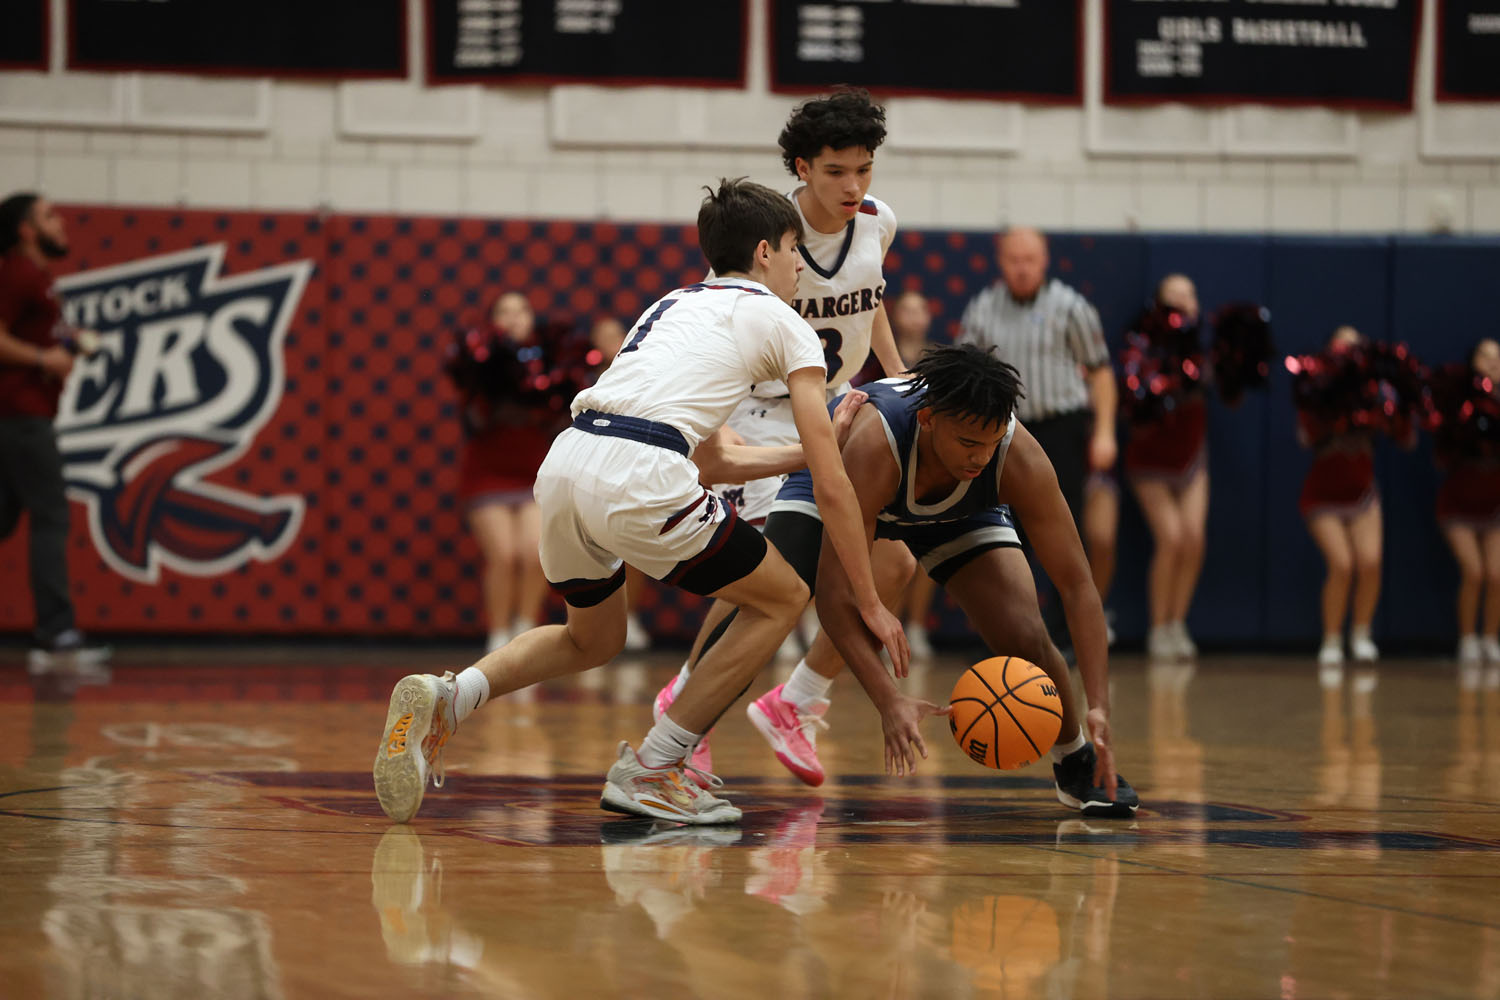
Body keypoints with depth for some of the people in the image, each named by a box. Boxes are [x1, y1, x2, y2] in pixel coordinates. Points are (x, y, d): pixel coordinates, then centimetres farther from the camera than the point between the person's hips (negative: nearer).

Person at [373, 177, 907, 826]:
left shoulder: (674, 305, 33)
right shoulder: (782, 323, 13)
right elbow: (831, 487, 9)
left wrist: (812, 447, 42)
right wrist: (871, 604, 14)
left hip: (565, 460, 7)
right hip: (638, 478, -7)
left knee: (593, 639, 30)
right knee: (782, 598, 13)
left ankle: (445, 697, 4)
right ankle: (651, 770, 7)